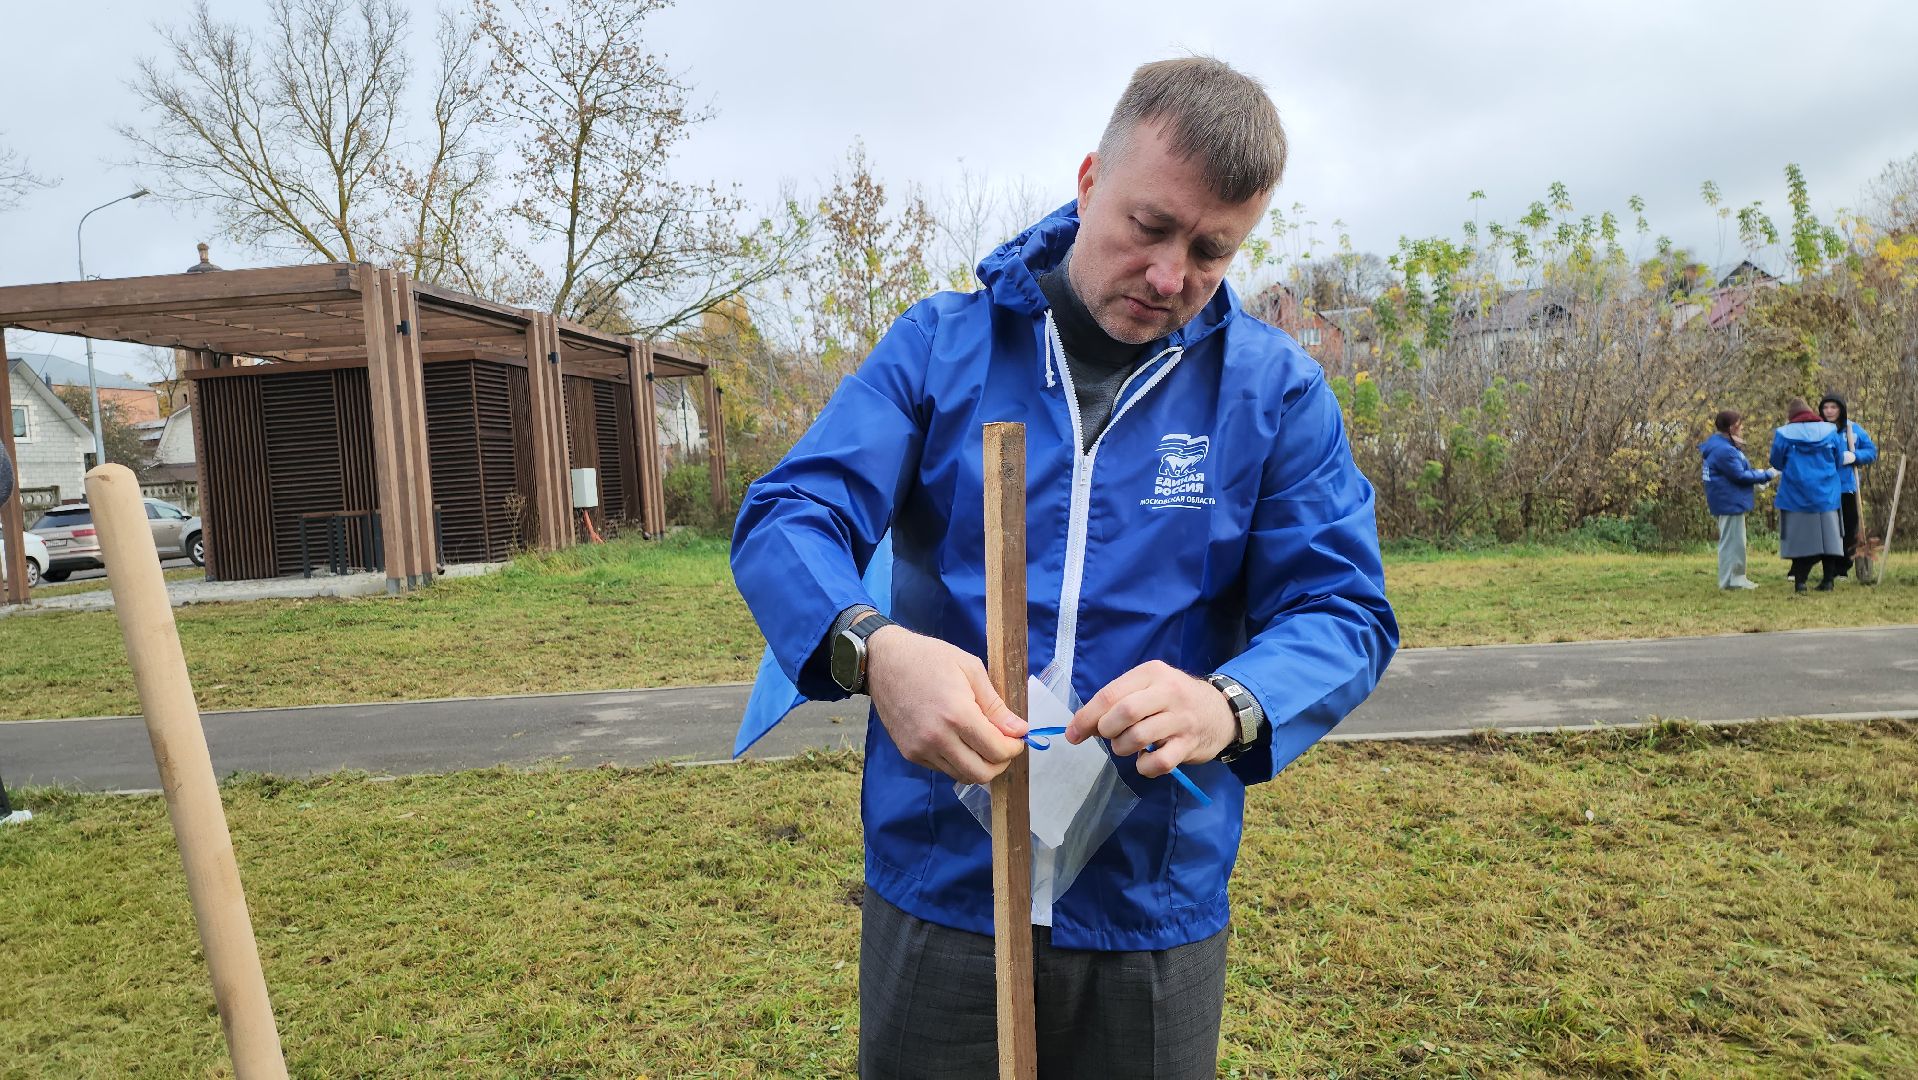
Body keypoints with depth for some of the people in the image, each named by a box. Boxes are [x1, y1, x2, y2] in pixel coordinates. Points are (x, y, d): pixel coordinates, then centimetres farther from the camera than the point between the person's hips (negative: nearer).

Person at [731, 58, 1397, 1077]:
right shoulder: (941, 343, -4)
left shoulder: (1276, 388, -3)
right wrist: (872, 647, -31)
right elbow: (784, 520, -9)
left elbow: (1343, 612, -5)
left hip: (1157, 909, 1)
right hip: (936, 888, 0)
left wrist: (1228, 705, -27)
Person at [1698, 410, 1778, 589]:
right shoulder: (1724, 450, -21)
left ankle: (1737, 577, 23)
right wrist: (1766, 475, -11)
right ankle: (1730, 580, 0)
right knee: (1731, 541, -5)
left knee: (1735, 541, 16)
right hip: (1730, 502, -11)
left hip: (1730, 501, 11)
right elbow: (1740, 476, -20)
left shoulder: (1721, 445, 12)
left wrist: (1757, 473, 5)